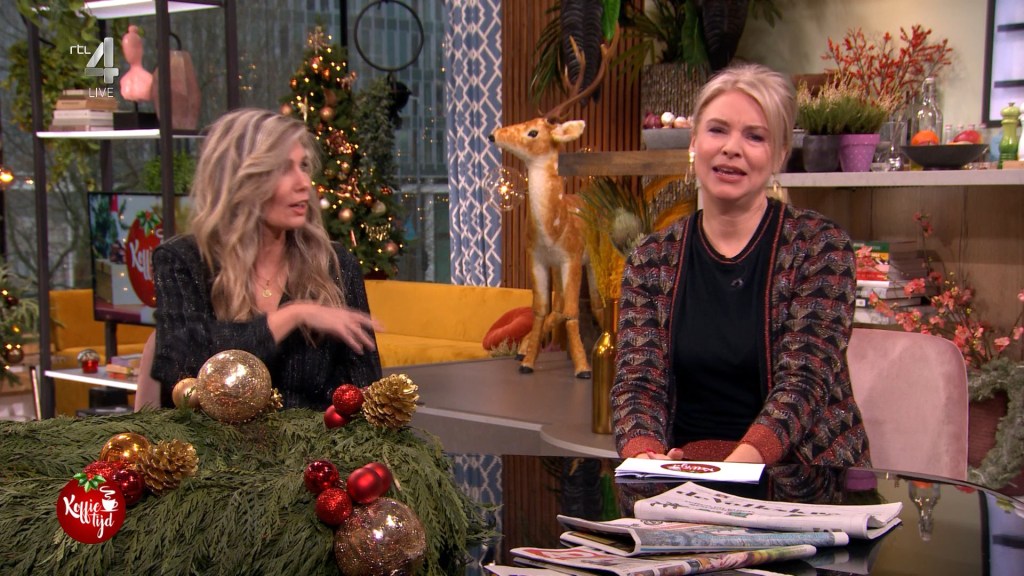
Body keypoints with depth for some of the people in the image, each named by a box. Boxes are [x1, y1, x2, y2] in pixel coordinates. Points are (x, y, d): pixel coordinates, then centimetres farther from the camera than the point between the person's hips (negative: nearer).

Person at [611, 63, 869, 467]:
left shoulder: (820, 247, -2)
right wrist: (646, 458, -24)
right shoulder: (652, 259, 6)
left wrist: (737, 466, -30)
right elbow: (637, 381, -2)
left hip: (796, 470, -2)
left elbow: (803, 380, -12)